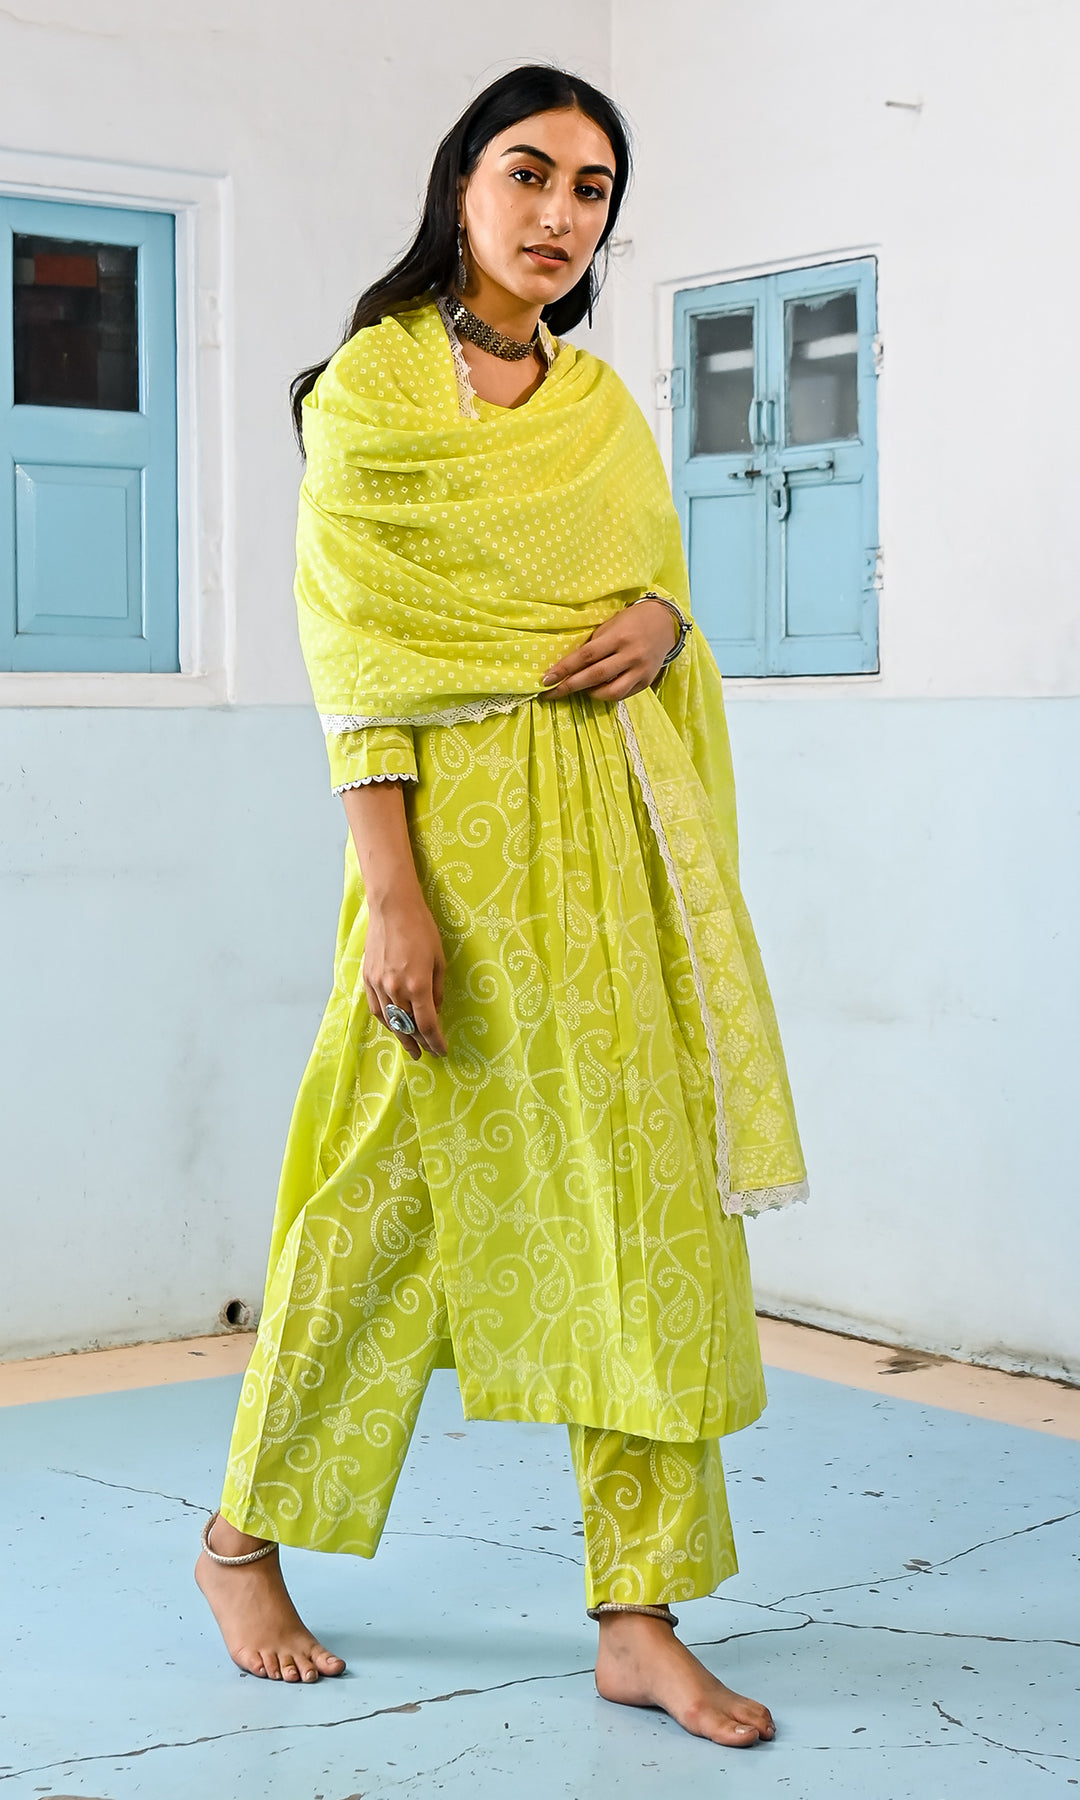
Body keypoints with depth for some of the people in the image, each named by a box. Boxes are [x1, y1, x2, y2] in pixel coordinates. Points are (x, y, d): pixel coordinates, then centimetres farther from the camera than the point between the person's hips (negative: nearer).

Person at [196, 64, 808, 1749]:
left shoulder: (608, 405, 15)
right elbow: (353, 650, -9)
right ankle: (244, 1540, 23)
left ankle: (639, 1615, 7)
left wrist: (664, 621, -3)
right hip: (460, 821, -5)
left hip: (621, 835, 6)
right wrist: (390, 890, -17)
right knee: (391, 1193, 2)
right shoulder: (372, 384, -2)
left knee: (655, 1197, 0)